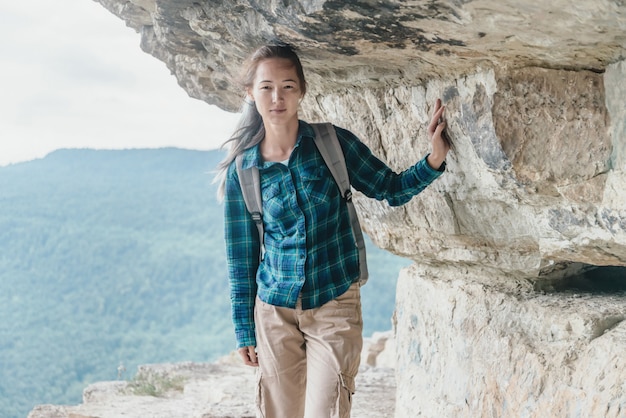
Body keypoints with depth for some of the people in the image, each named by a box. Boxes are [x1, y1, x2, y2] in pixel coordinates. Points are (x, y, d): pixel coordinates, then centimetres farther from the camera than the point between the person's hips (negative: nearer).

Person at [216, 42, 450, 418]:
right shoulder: (241, 171, -1)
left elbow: (392, 190, 5)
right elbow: (241, 255, 5)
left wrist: (435, 160, -14)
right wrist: (245, 331, 7)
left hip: (334, 305, -2)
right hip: (275, 311, 2)